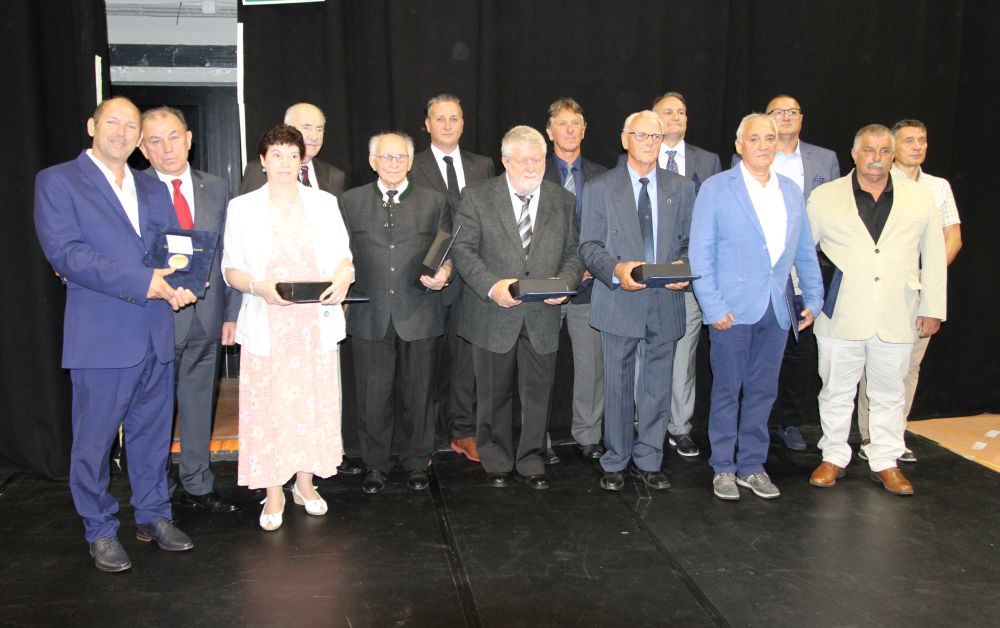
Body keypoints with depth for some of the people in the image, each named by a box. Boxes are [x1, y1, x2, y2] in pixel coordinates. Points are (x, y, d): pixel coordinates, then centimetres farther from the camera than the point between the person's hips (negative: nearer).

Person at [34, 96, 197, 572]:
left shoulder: (153, 189, 17)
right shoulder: (57, 181, -1)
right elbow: (64, 252, -13)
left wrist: (180, 282, -8)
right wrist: (141, 281, -20)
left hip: (156, 333, 5)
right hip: (100, 335, -5)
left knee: (152, 431, 14)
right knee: (94, 438, 4)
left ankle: (152, 515, 29)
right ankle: (100, 531, 20)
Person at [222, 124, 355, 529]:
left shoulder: (324, 203, 8)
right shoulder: (242, 208, 5)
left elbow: (343, 257, 8)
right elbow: (231, 269, 3)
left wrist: (342, 279, -14)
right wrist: (258, 286, -17)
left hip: (317, 323, 1)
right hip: (267, 325, -1)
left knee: (314, 402, 6)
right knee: (268, 406, 0)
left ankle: (305, 483, 24)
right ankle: (274, 494, 14)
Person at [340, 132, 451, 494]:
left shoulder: (434, 202, 9)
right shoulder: (350, 202, 9)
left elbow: (447, 253, 10)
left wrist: (443, 273, -10)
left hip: (418, 315, 0)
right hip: (369, 316, 0)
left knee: (418, 395, 9)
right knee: (373, 396, 5)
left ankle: (416, 463, 25)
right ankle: (376, 465, 22)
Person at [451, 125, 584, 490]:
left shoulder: (564, 201, 6)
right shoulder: (477, 197, -2)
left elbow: (573, 253, 7)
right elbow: (464, 249, -6)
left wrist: (564, 282, -14)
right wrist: (491, 286, -20)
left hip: (543, 317, 2)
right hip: (494, 316, -1)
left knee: (538, 393, 9)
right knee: (494, 394, 11)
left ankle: (531, 462, 26)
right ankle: (497, 462, 29)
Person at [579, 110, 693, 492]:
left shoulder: (681, 189, 11)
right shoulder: (600, 188, 3)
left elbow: (689, 243, 11)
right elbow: (589, 246, -1)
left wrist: (683, 268, -11)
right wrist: (616, 269, -20)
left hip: (665, 302, 2)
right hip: (620, 303, -2)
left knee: (658, 387, 8)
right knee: (618, 387, 7)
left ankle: (648, 462, 23)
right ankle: (616, 463, 21)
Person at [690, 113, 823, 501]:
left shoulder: (791, 192, 12)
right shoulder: (716, 189, -3)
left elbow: (805, 252, 16)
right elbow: (701, 254, -6)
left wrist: (813, 299, 8)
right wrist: (713, 306, -13)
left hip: (777, 309, 4)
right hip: (732, 309, -4)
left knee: (763, 390, 11)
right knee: (727, 390, 5)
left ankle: (752, 466, 23)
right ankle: (724, 468, 17)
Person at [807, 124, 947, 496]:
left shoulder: (919, 198, 7)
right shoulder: (825, 197, 3)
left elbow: (934, 256, 10)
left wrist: (932, 308, 7)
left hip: (896, 318, 1)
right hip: (841, 316, -1)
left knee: (889, 393, 10)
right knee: (837, 391, 8)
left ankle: (886, 462, 22)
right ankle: (834, 457, 21)